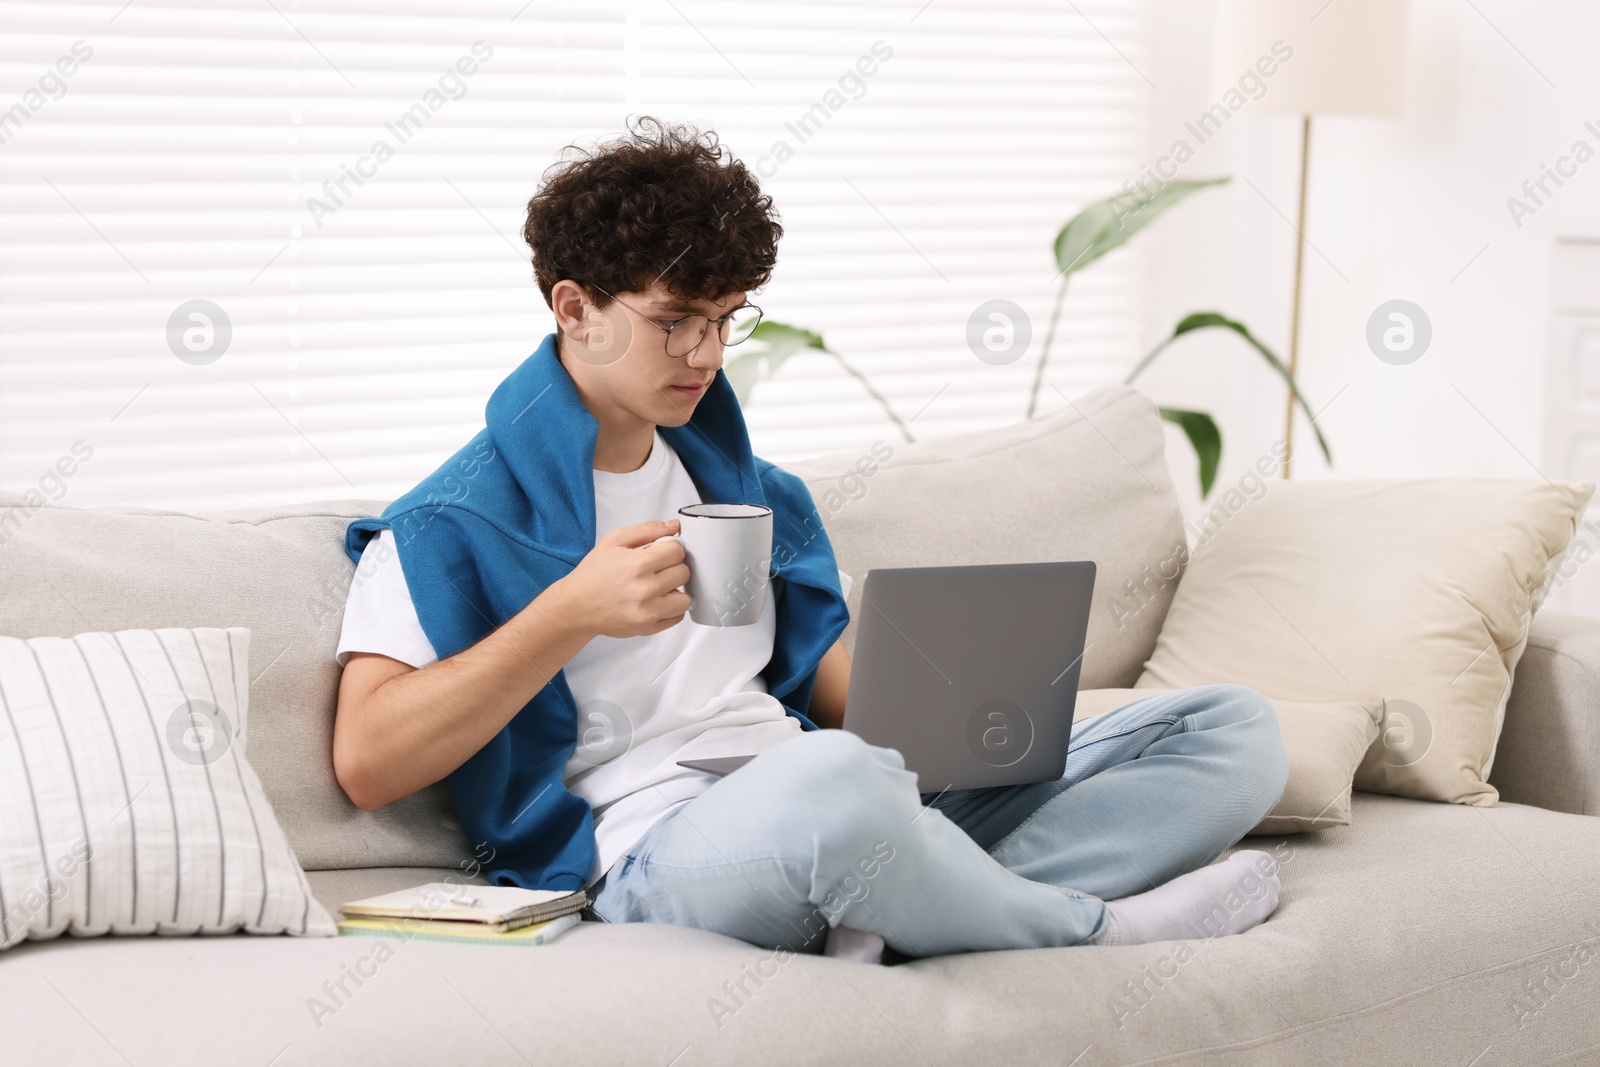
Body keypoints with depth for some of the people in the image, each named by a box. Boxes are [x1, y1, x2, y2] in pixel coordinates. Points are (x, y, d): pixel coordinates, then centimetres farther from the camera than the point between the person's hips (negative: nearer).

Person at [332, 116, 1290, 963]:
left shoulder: (753, 491, 26)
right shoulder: (455, 523, 4)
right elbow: (367, 764, -8)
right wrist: (571, 612, -16)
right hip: (653, 852, -7)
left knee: (1237, 729, -3)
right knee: (832, 780, -45)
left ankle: (886, 921, -25)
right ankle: (1098, 928, -13)